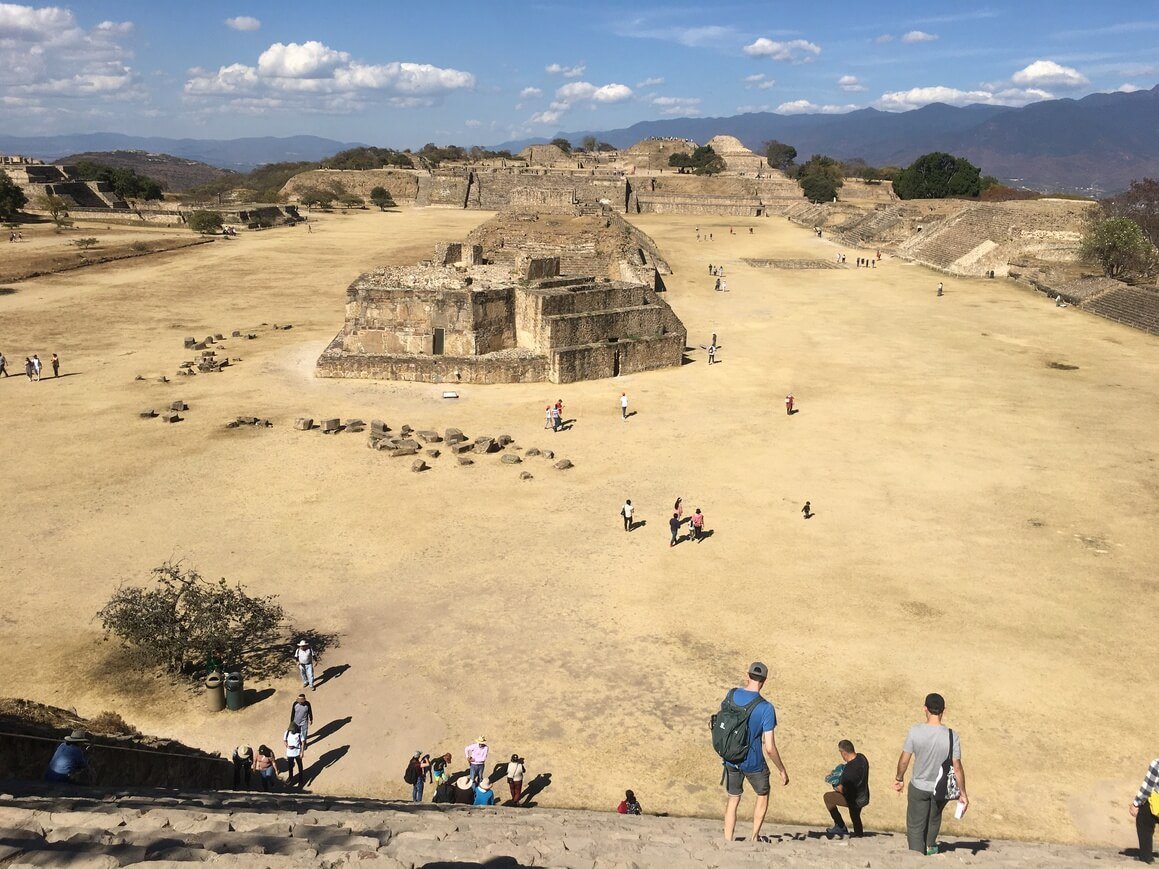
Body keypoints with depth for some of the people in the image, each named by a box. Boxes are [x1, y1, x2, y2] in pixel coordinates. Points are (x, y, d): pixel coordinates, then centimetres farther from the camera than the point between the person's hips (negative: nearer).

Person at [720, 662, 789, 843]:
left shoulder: (732, 694, -8)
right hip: (754, 763, -4)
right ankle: (755, 837, 28)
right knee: (762, 795, 24)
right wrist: (782, 770, -7)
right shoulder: (766, 708, -21)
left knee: (733, 799, 19)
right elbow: (769, 748, -20)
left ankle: (728, 841, 19)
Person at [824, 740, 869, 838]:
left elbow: (842, 789, -23)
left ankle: (840, 827, 6)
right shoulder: (862, 757, -7)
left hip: (855, 800, -8)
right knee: (855, 817, 31)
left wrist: (835, 787, -3)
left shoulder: (849, 769, -32)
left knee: (828, 797, -2)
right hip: (865, 797, 8)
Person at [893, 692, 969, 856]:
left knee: (915, 827, 11)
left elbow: (904, 760, -11)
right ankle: (931, 846, 49)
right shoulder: (952, 736, -15)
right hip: (942, 789, 3)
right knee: (934, 817, 32)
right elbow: (957, 767, -11)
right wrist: (963, 794, 1)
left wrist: (899, 778, 8)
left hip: (919, 787, -2)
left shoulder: (915, 731, -18)